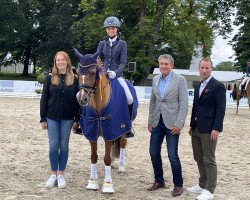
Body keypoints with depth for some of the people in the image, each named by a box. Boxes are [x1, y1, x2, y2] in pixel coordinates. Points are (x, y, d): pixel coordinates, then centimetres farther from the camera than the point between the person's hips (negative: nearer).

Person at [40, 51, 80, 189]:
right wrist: (43, 119, -3)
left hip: (67, 118, 0)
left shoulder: (74, 79, -1)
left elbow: (77, 100, 1)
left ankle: (61, 174, 17)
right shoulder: (50, 78, -1)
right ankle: (53, 174, 16)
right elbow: (44, 99, 1)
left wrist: (77, 119, -3)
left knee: (64, 146, 7)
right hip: (52, 117, 0)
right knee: (54, 146, 2)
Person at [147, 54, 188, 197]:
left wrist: (179, 124, -16)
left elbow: (184, 103, -10)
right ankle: (159, 181, 26)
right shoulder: (155, 80, 9)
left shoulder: (180, 80, -7)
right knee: (154, 152, 9)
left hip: (171, 123, -5)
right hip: (157, 122, 6)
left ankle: (178, 185, 12)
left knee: (172, 155, -5)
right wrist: (150, 121, 10)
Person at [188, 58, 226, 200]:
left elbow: (221, 109, -13)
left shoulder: (218, 86, -9)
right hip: (196, 129, 8)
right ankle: (202, 185, 25)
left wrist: (216, 129, -19)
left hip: (209, 129, -8)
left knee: (209, 160, -1)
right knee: (199, 159, 13)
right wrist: (192, 125, 17)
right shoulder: (198, 86, 15)